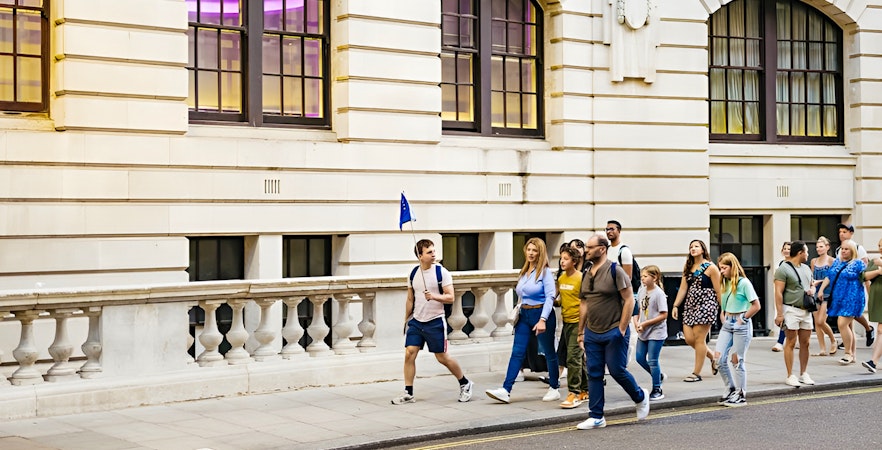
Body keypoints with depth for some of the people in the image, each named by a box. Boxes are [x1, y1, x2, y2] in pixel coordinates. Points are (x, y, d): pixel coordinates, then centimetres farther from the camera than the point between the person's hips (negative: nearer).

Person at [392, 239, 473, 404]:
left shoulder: (442, 272, -7)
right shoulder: (413, 274, 6)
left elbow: (450, 298, -10)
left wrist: (434, 296, -27)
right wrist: (406, 320, 20)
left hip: (435, 322, -4)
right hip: (416, 321, 4)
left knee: (442, 357, 3)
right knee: (409, 353, -6)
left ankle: (465, 384, 24)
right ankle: (408, 393, 2)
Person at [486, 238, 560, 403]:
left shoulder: (545, 271, -9)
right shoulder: (524, 272, 12)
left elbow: (550, 296, -16)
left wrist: (542, 320, -25)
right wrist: (517, 313, 11)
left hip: (541, 314, -6)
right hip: (524, 315, 6)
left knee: (549, 353, 7)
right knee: (517, 352, -3)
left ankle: (554, 389, 21)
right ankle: (506, 391, -9)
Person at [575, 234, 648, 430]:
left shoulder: (615, 271, -11)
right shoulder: (587, 274, 10)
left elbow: (629, 299, -12)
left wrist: (622, 329, -14)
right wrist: (581, 331, 13)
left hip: (613, 332, -6)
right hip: (592, 333, 6)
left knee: (617, 370, -2)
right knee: (594, 374, 4)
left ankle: (640, 397, 25)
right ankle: (596, 417, 9)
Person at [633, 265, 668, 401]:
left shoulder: (659, 293, -17)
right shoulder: (641, 290, 3)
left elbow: (664, 315, -19)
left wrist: (645, 323, -20)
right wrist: (637, 322, -3)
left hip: (656, 332, -7)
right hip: (643, 332, 7)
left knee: (652, 361, -3)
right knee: (640, 358, 11)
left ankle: (657, 390, 11)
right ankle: (658, 376, 33)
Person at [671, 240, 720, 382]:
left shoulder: (710, 267, -5)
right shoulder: (688, 267, 13)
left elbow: (718, 291, -5)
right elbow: (683, 288, 12)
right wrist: (675, 306, 4)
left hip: (705, 305, -7)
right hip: (690, 305, 7)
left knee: (698, 338, -8)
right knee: (689, 338, 1)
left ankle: (697, 373, -1)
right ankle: (713, 357, 25)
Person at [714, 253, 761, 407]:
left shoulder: (743, 283, -10)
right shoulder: (726, 283, 11)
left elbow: (756, 306, -13)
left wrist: (743, 319, -9)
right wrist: (722, 316, 10)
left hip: (741, 325, -7)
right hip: (727, 324, 7)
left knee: (736, 360, -2)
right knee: (719, 357, -1)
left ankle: (741, 395, 10)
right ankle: (731, 389, 13)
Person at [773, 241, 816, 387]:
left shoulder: (806, 268, 16)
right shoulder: (783, 269, -8)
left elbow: (812, 284, 29)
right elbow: (778, 293, -13)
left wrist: (812, 290, 3)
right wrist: (780, 313, -18)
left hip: (806, 311, 7)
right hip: (791, 310, -7)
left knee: (805, 343, 8)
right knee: (791, 343, -4)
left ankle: (803, 374, 18)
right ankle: (790, 376, 0)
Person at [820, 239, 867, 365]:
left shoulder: (858, 264, -3)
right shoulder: (836, 262, 15)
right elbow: (828, 277, 19)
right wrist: (821, 290, 9)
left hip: (851, 299, -6)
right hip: (838, 299, 6)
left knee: (842, 324, -16)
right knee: (848, 326, 10)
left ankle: (848, 353, -5)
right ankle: (852, 354, 16)